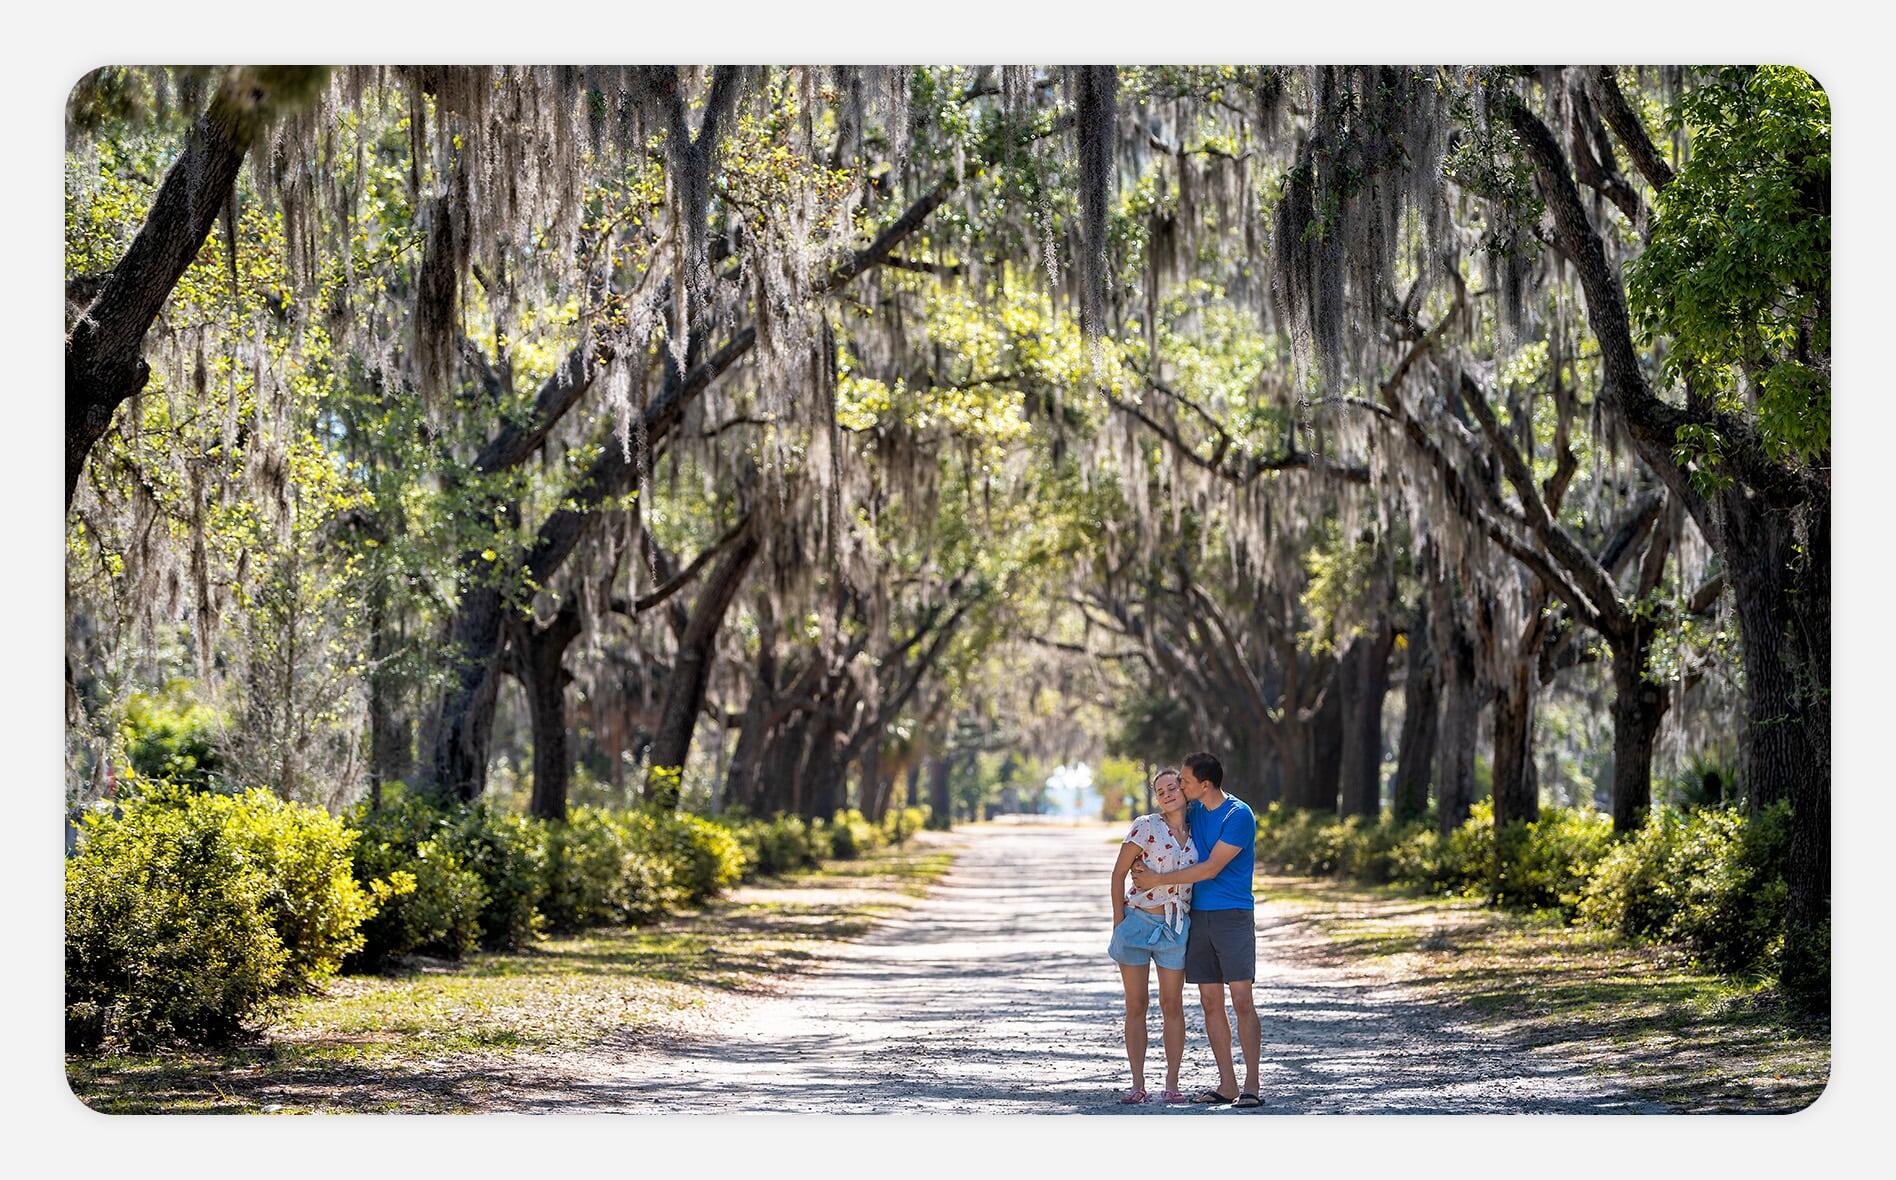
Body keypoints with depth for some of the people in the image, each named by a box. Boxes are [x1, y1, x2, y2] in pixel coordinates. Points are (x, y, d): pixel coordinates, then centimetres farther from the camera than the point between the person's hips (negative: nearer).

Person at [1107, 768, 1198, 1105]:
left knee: (1172, 1006, 4)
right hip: (1137, 921, -3)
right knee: (1136, 1005, 2)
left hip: (1175, 927, 3)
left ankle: (1172, 1084, 9)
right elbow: (1119, 874, -4)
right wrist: (1118, 921, -7)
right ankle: (1138, 1085, 5)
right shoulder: (1146, 827, -7)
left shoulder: (1195, 833, 6)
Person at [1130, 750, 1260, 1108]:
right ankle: (1226, 1085, 7)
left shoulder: (1239, 816, -12)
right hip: (1198, 915, 7)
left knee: (1241, 999, -10)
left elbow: (1211, 868, -15)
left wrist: (1159, 880, -11)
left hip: (1232, 916, -7)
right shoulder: (1193, 811, 11)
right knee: (1210, 1001, 4)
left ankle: (1251, 1085, -9)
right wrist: (1141, 867, 6)